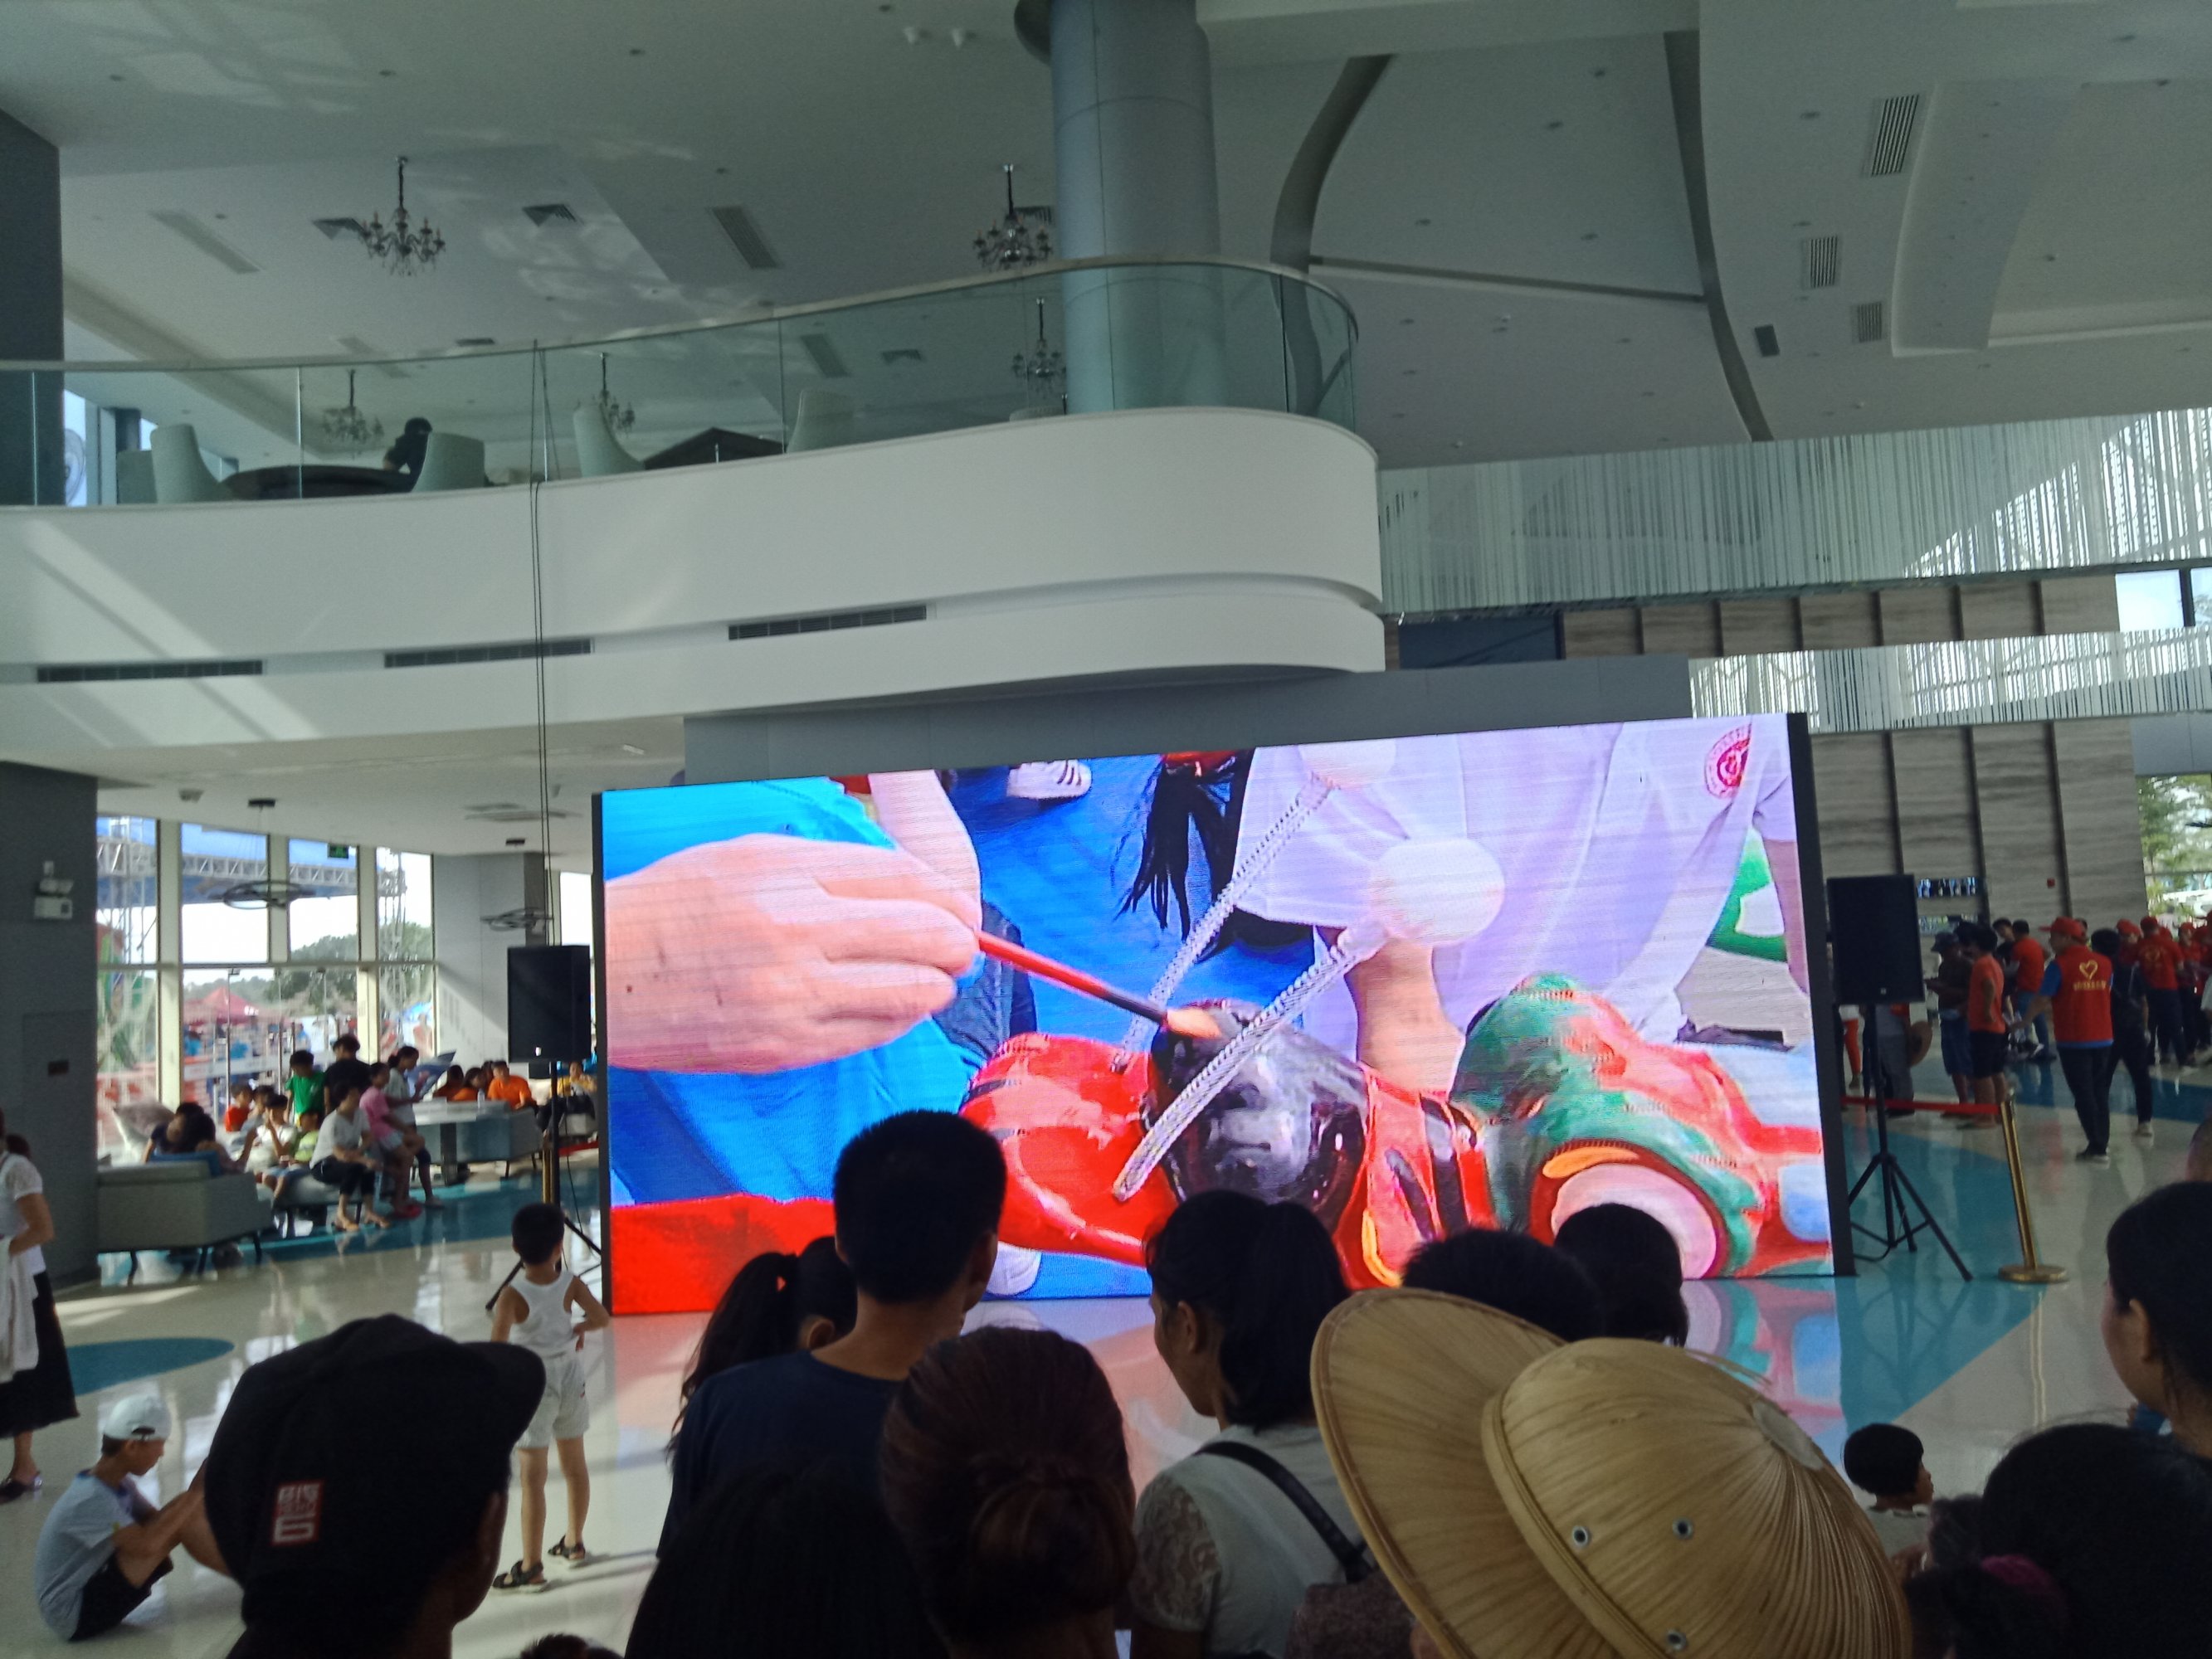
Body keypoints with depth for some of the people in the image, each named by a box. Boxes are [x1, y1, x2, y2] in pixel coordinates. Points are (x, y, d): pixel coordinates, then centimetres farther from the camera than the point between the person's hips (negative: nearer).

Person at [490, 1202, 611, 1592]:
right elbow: (601, 1319, -2)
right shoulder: (571, 1284, -11)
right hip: (569, 1373, 5)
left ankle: (531, 1567, 9)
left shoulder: (513, 1296, -21)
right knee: (575, 1464, 19)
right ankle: (574, 1543, 35)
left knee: (533, 1477, 2)